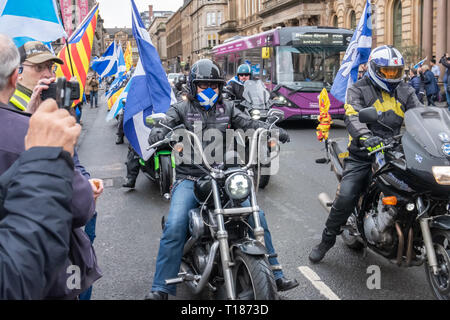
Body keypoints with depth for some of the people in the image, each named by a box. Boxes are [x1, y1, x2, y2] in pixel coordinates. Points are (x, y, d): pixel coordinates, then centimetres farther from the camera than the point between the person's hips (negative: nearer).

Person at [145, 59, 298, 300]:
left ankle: (274, 275, 8)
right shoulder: (181, 109, 8)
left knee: (257, 216, -7)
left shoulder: (227, 109, 15)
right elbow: (164, 125, -5)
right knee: (174, 226, -20)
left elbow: (248, 123, 3)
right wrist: (158, 135, -30)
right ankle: (161, 288, -7)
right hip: (189, 179, -2)